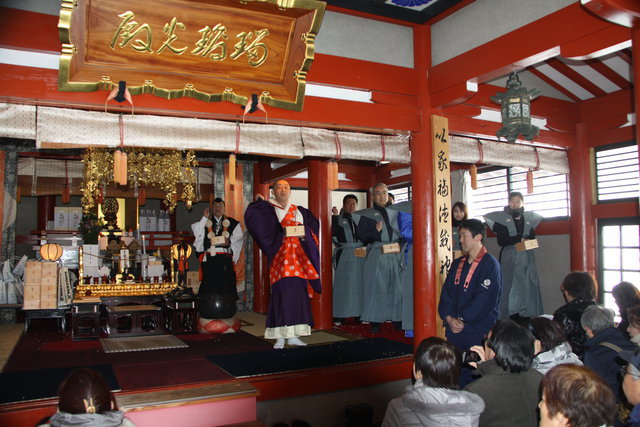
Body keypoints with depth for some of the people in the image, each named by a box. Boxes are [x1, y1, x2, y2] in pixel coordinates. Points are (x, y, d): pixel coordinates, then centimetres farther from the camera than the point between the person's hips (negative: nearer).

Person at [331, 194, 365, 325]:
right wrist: (335, 216, -14)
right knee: (342, 283, -3)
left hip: (360, 255, 4)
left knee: (359, 283, 4)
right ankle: (338, 315, 0)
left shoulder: (360, 218, 15)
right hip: (344, 256, -4)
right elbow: (333, 233, -14)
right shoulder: (338, 219, 4)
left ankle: (359, 313, 11)